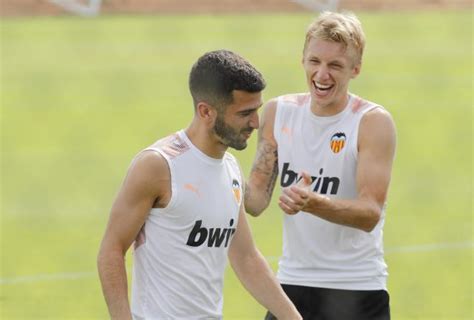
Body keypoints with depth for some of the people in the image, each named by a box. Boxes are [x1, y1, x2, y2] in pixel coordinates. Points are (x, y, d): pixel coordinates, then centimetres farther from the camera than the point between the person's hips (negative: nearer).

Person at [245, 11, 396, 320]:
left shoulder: (373, 122, -11)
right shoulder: (278, 112, 2)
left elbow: (371, 213, -19)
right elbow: (258, 198, 4)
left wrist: (312, 203, -36)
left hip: (356, 292, -4)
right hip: (292, 282, 4)